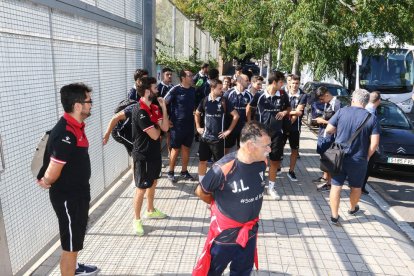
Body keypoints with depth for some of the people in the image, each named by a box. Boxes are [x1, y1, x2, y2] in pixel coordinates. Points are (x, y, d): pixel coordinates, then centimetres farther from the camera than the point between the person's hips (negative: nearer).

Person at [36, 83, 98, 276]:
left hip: (78, 192, 10)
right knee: (70, 243, 6)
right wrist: (45, 182, -4)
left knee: (76, 236, 28)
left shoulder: (75, 127, 4)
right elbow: (52, 172, -26)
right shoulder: (66, 134, -29)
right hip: (68, 197, -10)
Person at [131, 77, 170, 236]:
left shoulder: (154, 108, 5)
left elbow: (165, 128, -3)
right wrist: (158, 127, -2)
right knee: (141, 188, 1)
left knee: (153, 183, 22)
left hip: (154, 152, 9)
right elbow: (155, 135, -23)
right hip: (143, 155, -9)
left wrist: (164, 108, -9)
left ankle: (150, 211, 41)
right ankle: (137, 220, 17)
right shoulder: (139, 111, -23)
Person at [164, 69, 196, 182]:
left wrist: (195, 117, 11)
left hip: (189, 124, 5)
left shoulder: (193, 91, 5)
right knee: (176, 149, 5)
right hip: (177, 125, -5)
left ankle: (184, 171, 26)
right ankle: (170, 172, 20)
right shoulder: (175, 90, -12)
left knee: (186, 148, 12)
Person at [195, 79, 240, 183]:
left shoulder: (223, 102, -5)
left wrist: (229, 130, -4)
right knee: (202, 161, 10)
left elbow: (236, 115, -2)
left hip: (218, 137, -2)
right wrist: (198, 127, 10)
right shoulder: (205, 101, 1)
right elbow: (197, 114, 17)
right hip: (205, 137, 2)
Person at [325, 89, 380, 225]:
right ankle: (352, 208, 44)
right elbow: (374, 143, -10)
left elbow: (329, 130, -3)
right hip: (358, 159, 0)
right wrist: (367, 157, 4)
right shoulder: (372, 118, -7)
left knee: (336, 186, 8)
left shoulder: (341, 112, -6)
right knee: (356, 187, 22)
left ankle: (334, 216, 10)